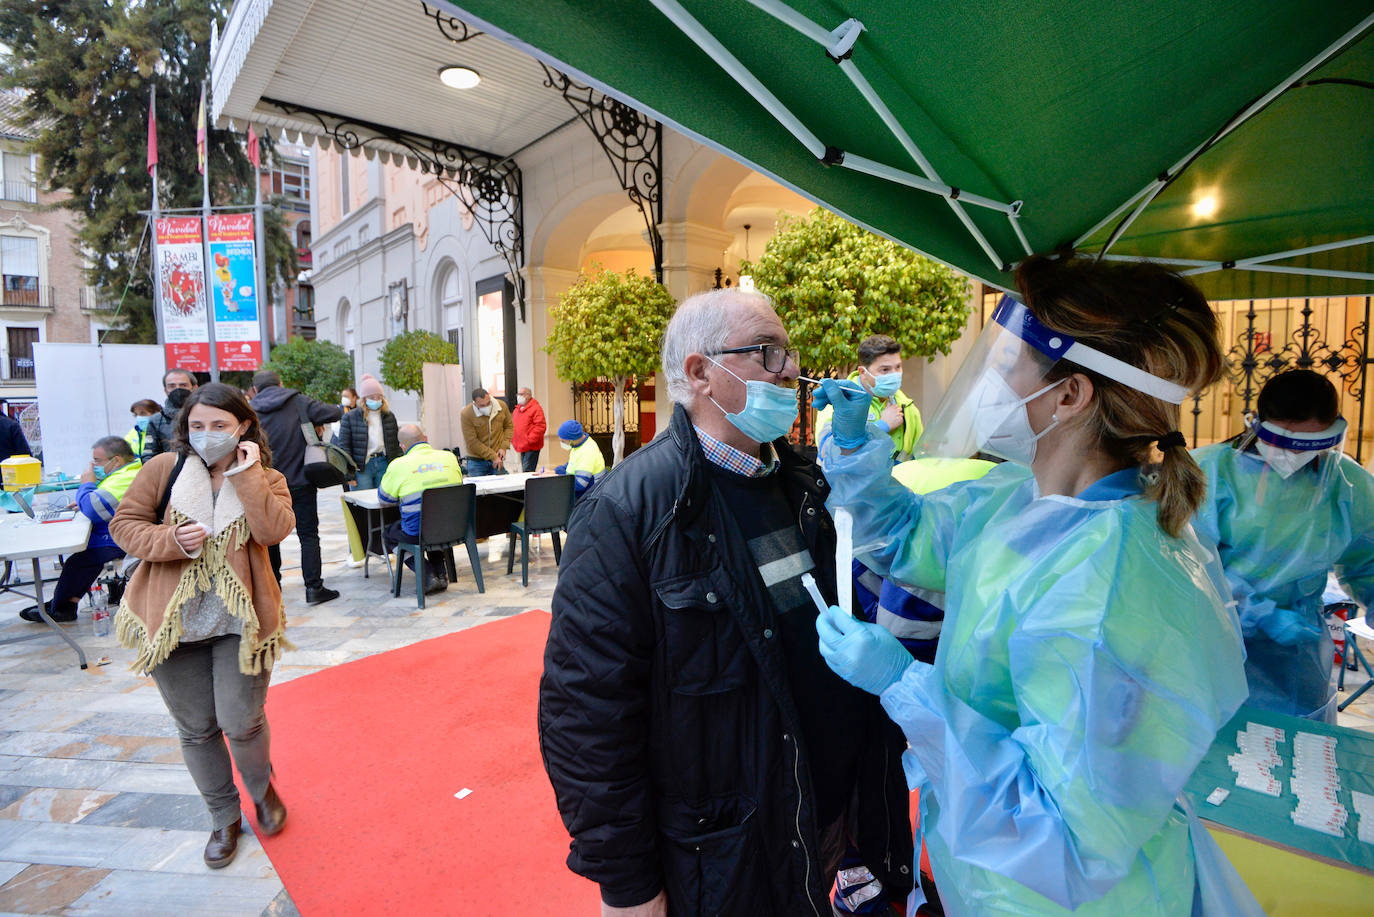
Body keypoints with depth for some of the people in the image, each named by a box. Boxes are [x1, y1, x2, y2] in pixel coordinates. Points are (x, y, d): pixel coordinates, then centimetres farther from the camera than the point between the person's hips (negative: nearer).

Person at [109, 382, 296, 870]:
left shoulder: (266, 479, -2)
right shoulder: (164, 469, 0)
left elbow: (273, 530, -19)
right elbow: (124, 523, 2)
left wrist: (247, 473, -19)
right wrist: (171, 540, -16)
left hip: (240, 620, -2)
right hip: (171, 620, 2)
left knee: (242, 723, -2)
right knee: (196, 729, 13)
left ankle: (262, 789, 32)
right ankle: (224, 816, 35)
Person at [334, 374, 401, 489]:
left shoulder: (389, 416, 12)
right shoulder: (350, 417, 1)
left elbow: (396, 444, 16)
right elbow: (343, 444, -1)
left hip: (384, 464, 3)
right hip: (361, 467, -3)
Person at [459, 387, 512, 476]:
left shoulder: (502, 406, -6)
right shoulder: (466, 414, -15)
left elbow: (509, 427, 10)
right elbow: (472, 442, -14)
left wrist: (504, 447, -4)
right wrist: (492, 456, -16)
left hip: (497, 459, 3)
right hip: (476, 462, -3)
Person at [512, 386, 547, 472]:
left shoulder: (536, 408, -10)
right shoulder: (517, 409, 16)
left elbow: (541, 426, -18)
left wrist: (530, 440, -20)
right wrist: (513, 439, 11)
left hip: (531, 447, -9)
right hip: (522, 446, 9)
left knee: (527, 471, -14)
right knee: (524, 470, 13)